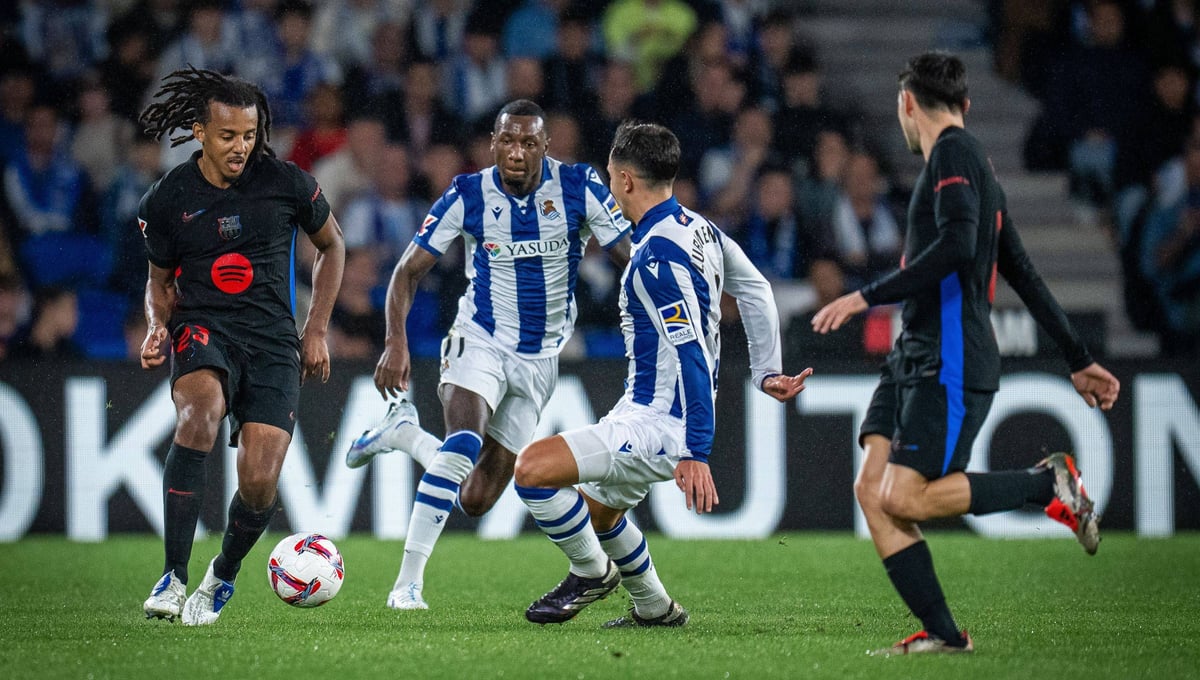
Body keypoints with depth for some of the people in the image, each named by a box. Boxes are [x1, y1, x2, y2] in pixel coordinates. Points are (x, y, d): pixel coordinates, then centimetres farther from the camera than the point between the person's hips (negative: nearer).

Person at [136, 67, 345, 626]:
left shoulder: (286, 183, -1)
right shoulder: (167, 200, 1)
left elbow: (331, 245, 16)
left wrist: (316, 329, 10)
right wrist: (157, 328, -5)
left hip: (273, 340, 1)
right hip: (202, 329, -1)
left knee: (259, 484, -14)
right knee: (200, 411, -36)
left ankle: (222, 578, 21)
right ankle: (173, 578, -31)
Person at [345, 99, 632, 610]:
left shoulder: (579, 189, -10)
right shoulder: (469, 195, -10)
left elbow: (630, 258, -5)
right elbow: (409, 270, -4)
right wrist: (396, 343, -18)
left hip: (541, 357, 2)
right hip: (481, 340, -2)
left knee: (477, 500, 1)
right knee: (465, 442, -32)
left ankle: (404, 434, 30)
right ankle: (408, 582, -24)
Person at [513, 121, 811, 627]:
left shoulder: (658, 256, -23)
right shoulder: (697, 228, 6)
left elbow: (693, 355, -27)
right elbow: (755, 290, 20)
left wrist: (696, 453, -29)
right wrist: (766, 373, 22)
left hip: (656, 427, -11)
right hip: (643, 411, 11)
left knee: (533, 468, -20)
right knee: (597, 509, 29)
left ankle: (592, 571, 1)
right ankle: (655, 608, 41)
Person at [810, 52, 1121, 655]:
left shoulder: (954, 154, -7)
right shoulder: (975, 165, 22)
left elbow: (957, 245, -24)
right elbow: (1024, 276, 26)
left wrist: (866, 297, -23)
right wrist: (1079, 360, 29)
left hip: (950, 364, -10)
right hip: (913, 358, 10)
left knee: (903, 498, -14)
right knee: (872, 488, -2)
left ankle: (1048, 484, -1)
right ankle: (942, 633, -3)